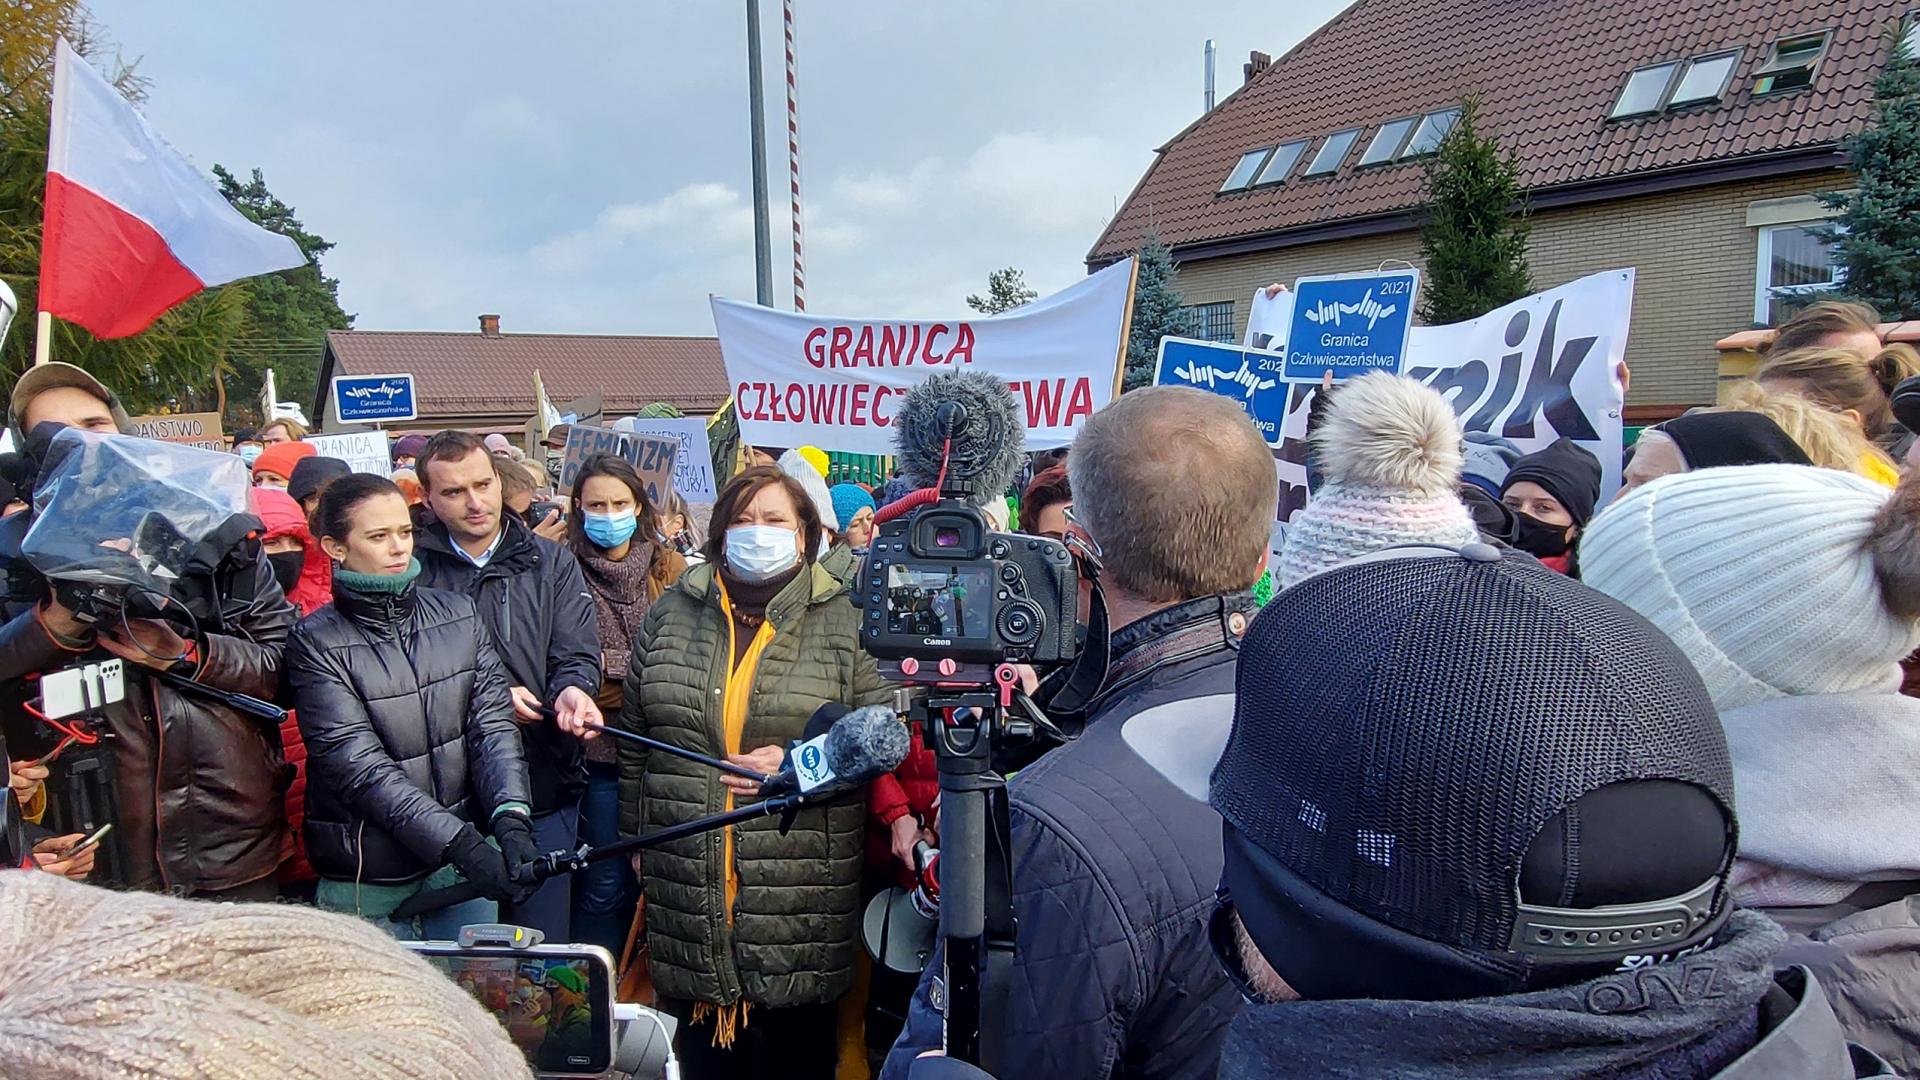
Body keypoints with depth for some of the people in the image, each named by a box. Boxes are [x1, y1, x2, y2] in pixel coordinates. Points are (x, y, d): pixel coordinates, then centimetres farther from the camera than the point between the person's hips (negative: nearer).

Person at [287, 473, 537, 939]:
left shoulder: (458, 616, 3)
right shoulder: (317, 643, -9)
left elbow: (493, 725, -4)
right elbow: (360, 766, -16)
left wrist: (510, 818, -21)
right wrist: (462, 844, -25)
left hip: (464, 865, 4)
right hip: (366, 884, -3)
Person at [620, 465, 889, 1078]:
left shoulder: (843, 623, -1)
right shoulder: (670, 615, 8)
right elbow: (633, 739, 14)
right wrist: (636, 841, 15)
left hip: (799, 893, -2)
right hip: (687, 887, 3)